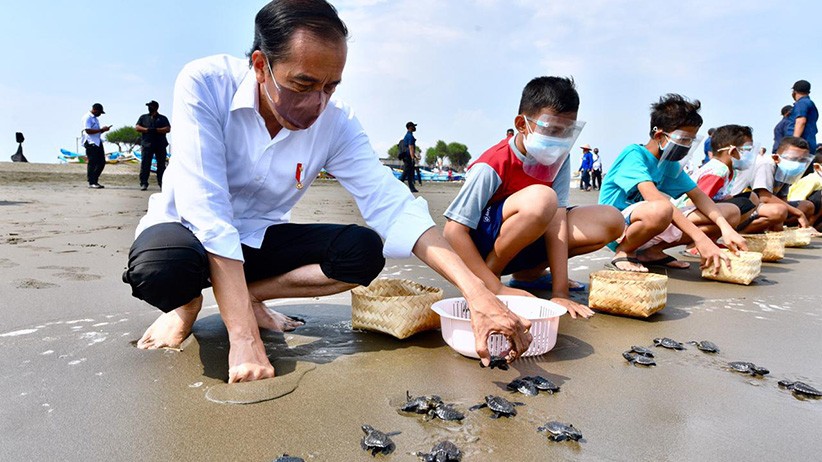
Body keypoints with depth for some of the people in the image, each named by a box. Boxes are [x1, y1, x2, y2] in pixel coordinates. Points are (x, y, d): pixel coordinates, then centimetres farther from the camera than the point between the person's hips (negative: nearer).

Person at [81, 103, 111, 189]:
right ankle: (91, 182, 0)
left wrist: (104, 130, 8)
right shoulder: (87, 118, -8)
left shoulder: (95, 118, 21)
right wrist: (101, 129, -18)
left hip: (98, 142, 9)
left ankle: (95, 181, 17)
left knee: (101, 162, 8)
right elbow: (88, 131, -18)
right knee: (92, 163, -6)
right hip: (90, 143, -9)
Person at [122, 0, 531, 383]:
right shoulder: (204, 85, -26)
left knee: (364, 251, -20)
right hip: (188, 229, -2)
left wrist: (474, 289, -36)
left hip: (259, 238, 3)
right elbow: (207, 212, -34)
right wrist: (244, 340, -41)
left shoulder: (335, 124, -15)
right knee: (163, 265, -38)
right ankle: (187, 303, 0)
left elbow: (391, 205, -23)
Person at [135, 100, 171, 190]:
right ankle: (143, 183, -5)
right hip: (147, 144, 1)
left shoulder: (163, 118, 12)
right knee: (145, 164, -6)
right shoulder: (143, 117, 18)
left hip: (160, 145, -1)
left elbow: (168, 129, -3)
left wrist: (156, 130, -14)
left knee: (161, 165, 2)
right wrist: (148, 130, -10)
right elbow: (137, 127, 6)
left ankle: (162, 183, 7)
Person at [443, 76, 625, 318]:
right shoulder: (492, 167, -24)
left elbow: (556, 218, -17)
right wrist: (496, 288, -31)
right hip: (483, 242, -6)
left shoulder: (559, 159, -7)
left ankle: (529, 273, 3)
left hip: (527, 242, 6)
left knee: (611, 220, -11)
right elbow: (453, 230, -27)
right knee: (541, 199, -36)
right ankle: (489, 282, -15)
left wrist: (560, 293, -24)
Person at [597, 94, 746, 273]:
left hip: (654, 225, 8)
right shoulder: (634, 155, -17)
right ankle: (623, 253, -12)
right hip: (617, 228, -8)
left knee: (731, 213, 0)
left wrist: (725, 228, -16)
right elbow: (655, 198, -30)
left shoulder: (671, 164, 8)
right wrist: (700, 237, -37)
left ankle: (653, 251, -1)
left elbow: (698, 196, 3)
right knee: (659, 210, -43)